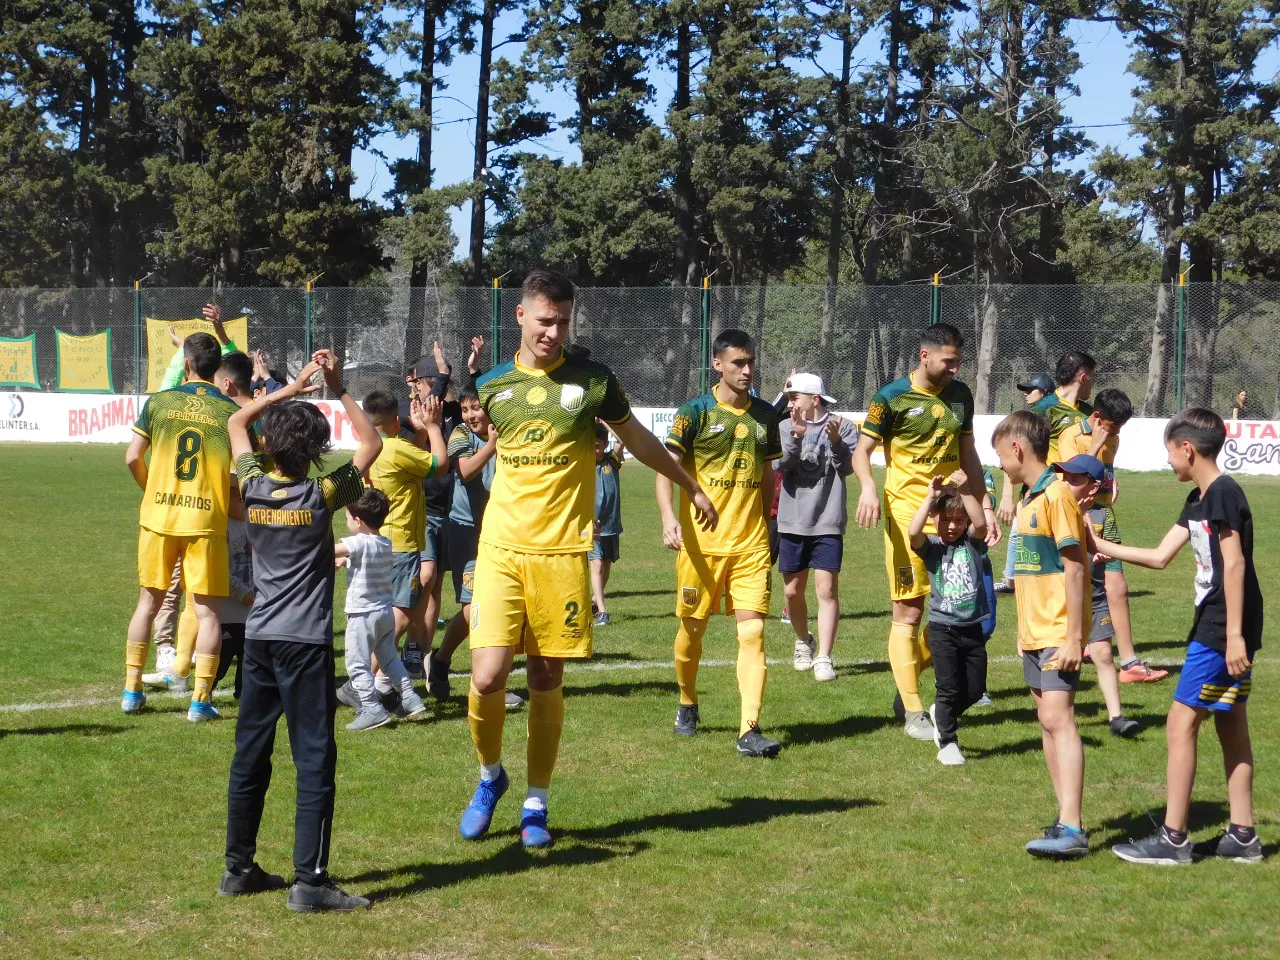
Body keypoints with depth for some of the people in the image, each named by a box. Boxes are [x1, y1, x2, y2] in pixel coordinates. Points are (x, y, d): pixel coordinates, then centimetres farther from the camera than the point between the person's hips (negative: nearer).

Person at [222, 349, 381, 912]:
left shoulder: (253, 487, 1)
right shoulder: (322, 496, -10)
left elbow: (235, 423, 18)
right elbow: (372, 444, 1)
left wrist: (290, 390, 14)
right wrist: (337, 389, 1)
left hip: (259, 638, 5)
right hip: (305, 642, -5)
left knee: (250, 755, 12)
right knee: (315, 760, -4)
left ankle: (239, 868, 20)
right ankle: (309, 882, -8)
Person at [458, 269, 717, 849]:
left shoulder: (592, 380, 2)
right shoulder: (492, 385, 6)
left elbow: (638, 439, 19)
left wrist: (691, 486, 28)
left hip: (561, 552, -1)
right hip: (500, 547, 1)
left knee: (546, 681, 3)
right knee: (487, 677, -9)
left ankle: (535, 806, 18)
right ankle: (489, 776, 19)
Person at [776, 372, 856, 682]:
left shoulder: (843, 427, -3)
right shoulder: (785, 427, 4)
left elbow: (847, 468, -8)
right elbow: (779, 464, -8)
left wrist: (835, 442, -23)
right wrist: (795, 437, -22)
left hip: (827, 522, -3)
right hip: (792, 521, 3)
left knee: (827, 588, -9)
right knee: (792, 590, 12)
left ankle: (823, 658, -8)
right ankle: (803, 642, 36)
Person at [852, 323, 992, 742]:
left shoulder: (960, 395, 10)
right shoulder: (892, 398, -6)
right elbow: (862, 451, -4)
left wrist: (981, 505, 16)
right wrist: (868, 488, -24)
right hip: (907, 514, -5)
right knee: (908, 613, -2)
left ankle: (909, 678, 23)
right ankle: (913, 713, 4)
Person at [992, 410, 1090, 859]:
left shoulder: (1056, 494, -15)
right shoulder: (1029, 497, 13)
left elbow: (1074, 568, -17)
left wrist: (1073, 637, -19)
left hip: (1059, 634, -10)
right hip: (1035, 633, 10)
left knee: (1057, 718, -17)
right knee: (1048, 722, 11)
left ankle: (1072, 829, -22)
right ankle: (1066, 819, 17)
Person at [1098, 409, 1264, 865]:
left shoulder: (1223, 494, -15)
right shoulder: (1198, 500, 14)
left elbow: (1234, 564, -19)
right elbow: (1160, 556, 18)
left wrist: (1234, 634, -22)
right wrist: (1101, 546, 20)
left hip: (1223, 630, -10)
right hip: (1216, 628, 10)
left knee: (1181, 723, -7)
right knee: (1231, 728, 11)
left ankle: (1173, 839, -4)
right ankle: (1242, 836, 16)